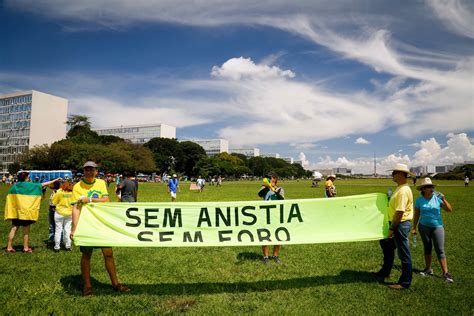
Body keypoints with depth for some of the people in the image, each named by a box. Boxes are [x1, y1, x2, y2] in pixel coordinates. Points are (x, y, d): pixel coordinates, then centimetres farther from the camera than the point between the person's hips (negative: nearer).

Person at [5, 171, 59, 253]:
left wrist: (10, 211, 13)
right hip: (26, 211, -4)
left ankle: (9, 247, 12)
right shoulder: (30, 185, -7)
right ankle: (26, 248, 12)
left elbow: (9, 198, 6)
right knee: (26, 230, 5)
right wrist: (55, 180, 7)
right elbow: (44, 184, -2)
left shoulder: (15, 186, 5)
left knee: (14, 228, 10)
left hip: (15, 211, 4)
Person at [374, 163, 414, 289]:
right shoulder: (400, 188, 10)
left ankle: (405, 282, 14)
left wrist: (391, 228, -20)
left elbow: (399, 212, -24)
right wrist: (392, 226, 19)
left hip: (401, 225, -11)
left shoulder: (403, 191, -22)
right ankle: (385, 271, 37)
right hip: (398, 224, 11)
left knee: (404, 254, 2)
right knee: (386, 244, 22)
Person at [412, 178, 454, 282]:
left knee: (440, 250, -4)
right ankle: (428, 269, 26)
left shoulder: (437, 198, -5)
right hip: (424, 227, 1)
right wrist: (414, 228, 4)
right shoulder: (419, 200, -3)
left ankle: (445, 273, 2)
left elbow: (449, 209, -7)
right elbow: (417, 215, 3)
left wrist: (444, 199, -19)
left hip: (437, 227, -1)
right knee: (427, 248, 13)